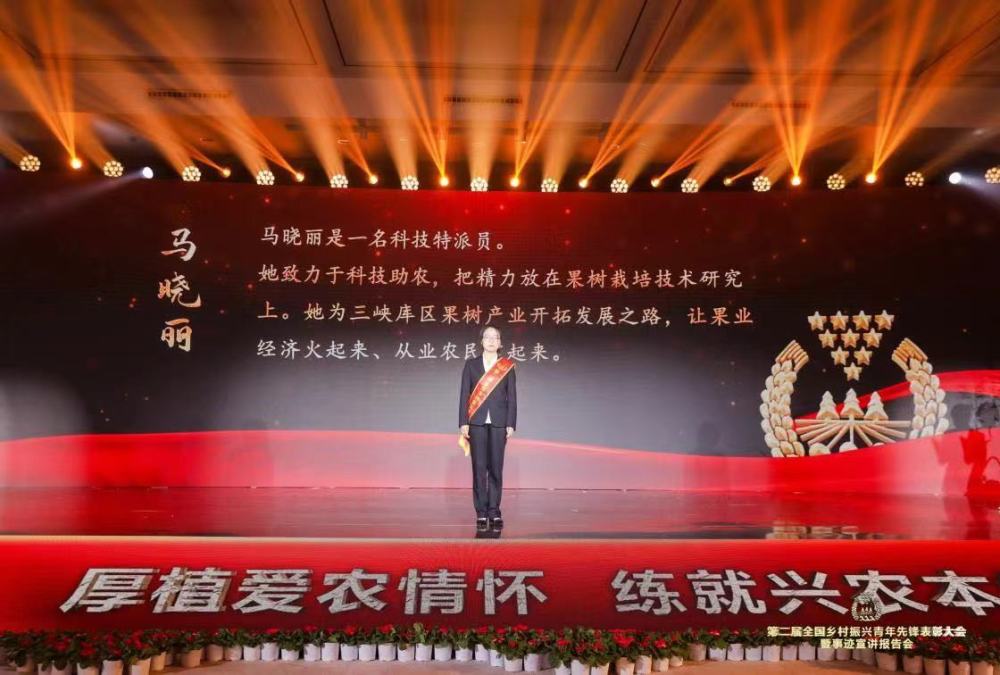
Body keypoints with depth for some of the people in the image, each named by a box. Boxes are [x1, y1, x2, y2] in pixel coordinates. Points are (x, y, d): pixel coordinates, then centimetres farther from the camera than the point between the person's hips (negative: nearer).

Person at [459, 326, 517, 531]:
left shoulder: (507, 366, 8)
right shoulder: (471, 364, 9)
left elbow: (512, 397, 5)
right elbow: (464, 394, 5)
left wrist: (511, 424, -2)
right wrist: (463, 422, -2)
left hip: (498, 423, 0)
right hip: (477, 422, 0)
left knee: (496, 468, 1)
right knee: (479, 468, 0)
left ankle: (494, 512, 9)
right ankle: (481, 513, 6)